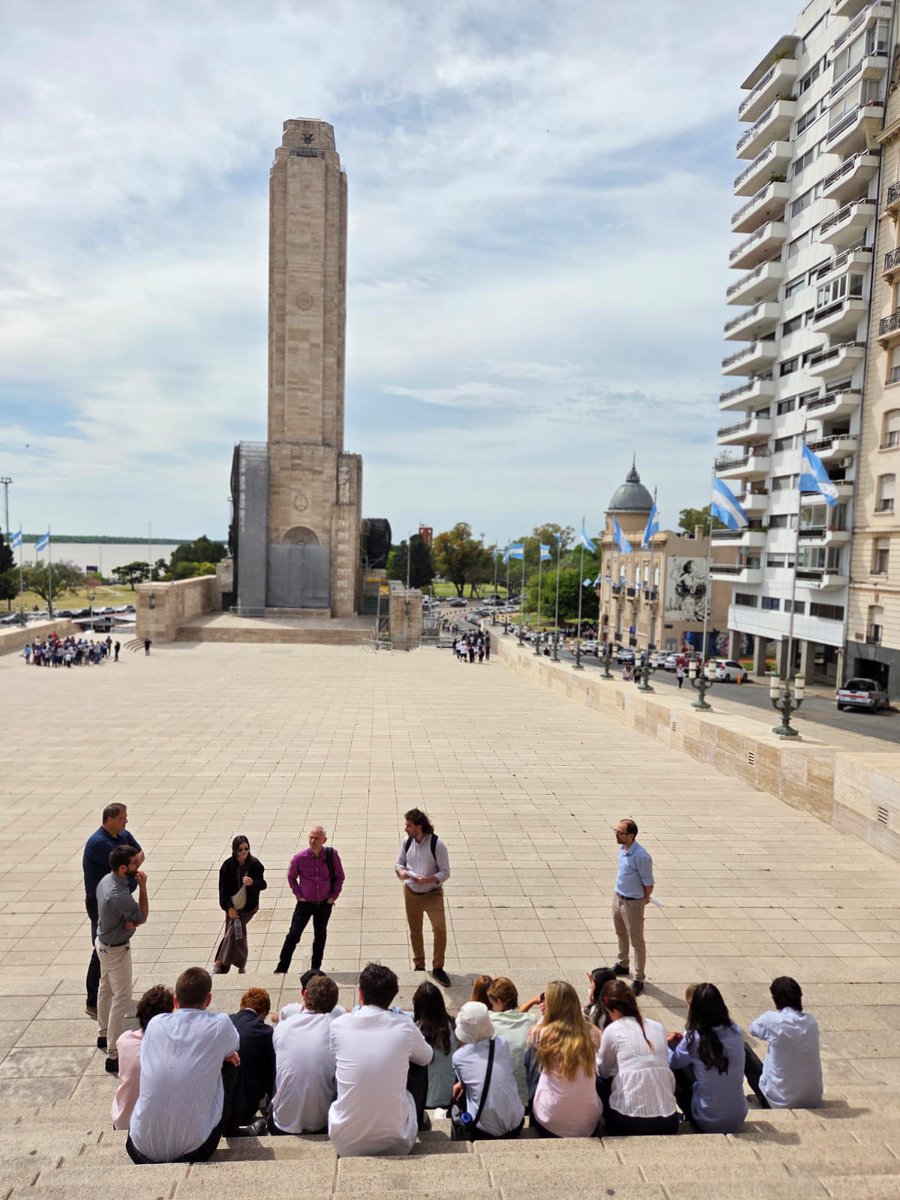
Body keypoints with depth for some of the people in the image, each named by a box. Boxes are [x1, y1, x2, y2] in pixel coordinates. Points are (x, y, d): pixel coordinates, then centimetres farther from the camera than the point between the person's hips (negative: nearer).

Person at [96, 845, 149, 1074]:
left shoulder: (106, 880, -7)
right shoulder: (119, 896, -36)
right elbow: (143, 916, -18)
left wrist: (131, 920, -17)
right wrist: (143, 887, -21)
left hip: (104, 943, 10)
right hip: (116, 950, -10)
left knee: (105, 989, 25)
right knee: (122, 999, -1)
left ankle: (104, 1035, 44)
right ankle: (113, 1056, 4)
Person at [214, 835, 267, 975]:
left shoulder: (255, 865, -9)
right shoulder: (228, 865, -7)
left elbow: (263, 884, -6)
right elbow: (223, 888, -3)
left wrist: (253, 882, -28)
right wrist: (228, 907, -9)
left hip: (248, 907, -2)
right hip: (232, 907, 2)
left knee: (232, 933, -13)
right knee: (238, 937, 6)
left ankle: (220, 963, 1)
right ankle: (241, 966, 21)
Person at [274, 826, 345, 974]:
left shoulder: (332, 855, -13)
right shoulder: (299, 858, -14)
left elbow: (339, 876, 0)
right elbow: (291, 877, 3)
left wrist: (334, 896, -3)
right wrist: (298, 894, -1)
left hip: (325, 904, 1)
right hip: (305, 903, -1)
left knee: (320, 936, 13)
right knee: (293, 935, -5)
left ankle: (315, 969, 27)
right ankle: (281, 968, 8)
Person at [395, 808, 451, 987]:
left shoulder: (437, 844, -20)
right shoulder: (407, 842, -6)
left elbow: (445, 873, -15)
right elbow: (399, 863, 8)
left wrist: (428, 880, -30)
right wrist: (400, 871, -15)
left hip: (433, 894, -4)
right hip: (411, 893, 4)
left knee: (440, 929, -15)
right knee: (415, 931, 15)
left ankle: (438, 968, 3)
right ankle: (419, 966, 34)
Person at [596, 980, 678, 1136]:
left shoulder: (613, 1030, -6)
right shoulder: (658, 1027, 6)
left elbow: (603, 1072, 9)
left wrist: (601, 1044, 27)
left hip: (629, 1124, -4)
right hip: (669, 1123, 4)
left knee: (599, 1083, 23)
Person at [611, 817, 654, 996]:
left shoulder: (640, 856, -29)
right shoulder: (622, 849, -3)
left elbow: (648, 883, -19)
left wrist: (644, 900, -4)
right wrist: (620, 894, 16)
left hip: (633, 903, -8)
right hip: (618, 898, 8)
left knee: (637, 942, 6)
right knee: (621, 935, 26)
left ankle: (639, 979, 18)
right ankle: (622, 965, 46)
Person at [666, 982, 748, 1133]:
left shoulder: (694, 1038, -20)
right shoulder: (736, 1032, -8)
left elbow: (672, 1062, -4)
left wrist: (667, 1045, 15)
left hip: (707, 1125, -4)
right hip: (738, 1122, 4)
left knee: (676, 1071, 12)